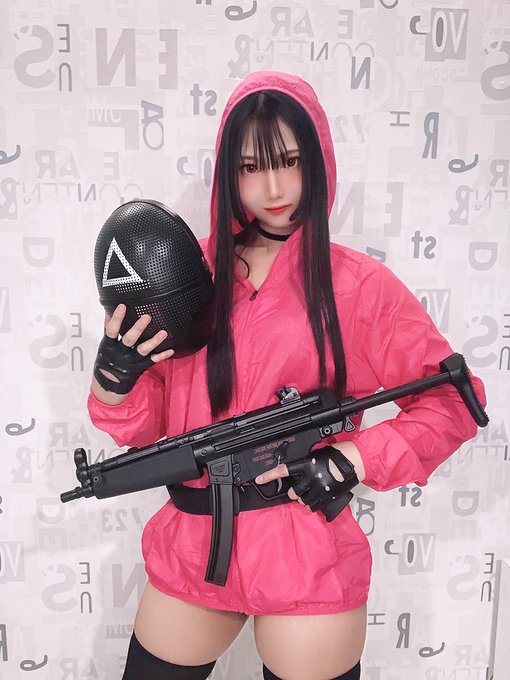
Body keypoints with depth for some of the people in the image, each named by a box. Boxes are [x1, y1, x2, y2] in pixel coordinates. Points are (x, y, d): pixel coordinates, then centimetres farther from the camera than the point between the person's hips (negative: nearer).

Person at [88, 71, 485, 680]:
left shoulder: (357, 283, -8)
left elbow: (452, 403, -4)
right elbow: (148, 425, 4)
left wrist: (352, 461, -15)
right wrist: (116, 376, -16)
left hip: (307, 565, -2)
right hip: (190, 552, 3)